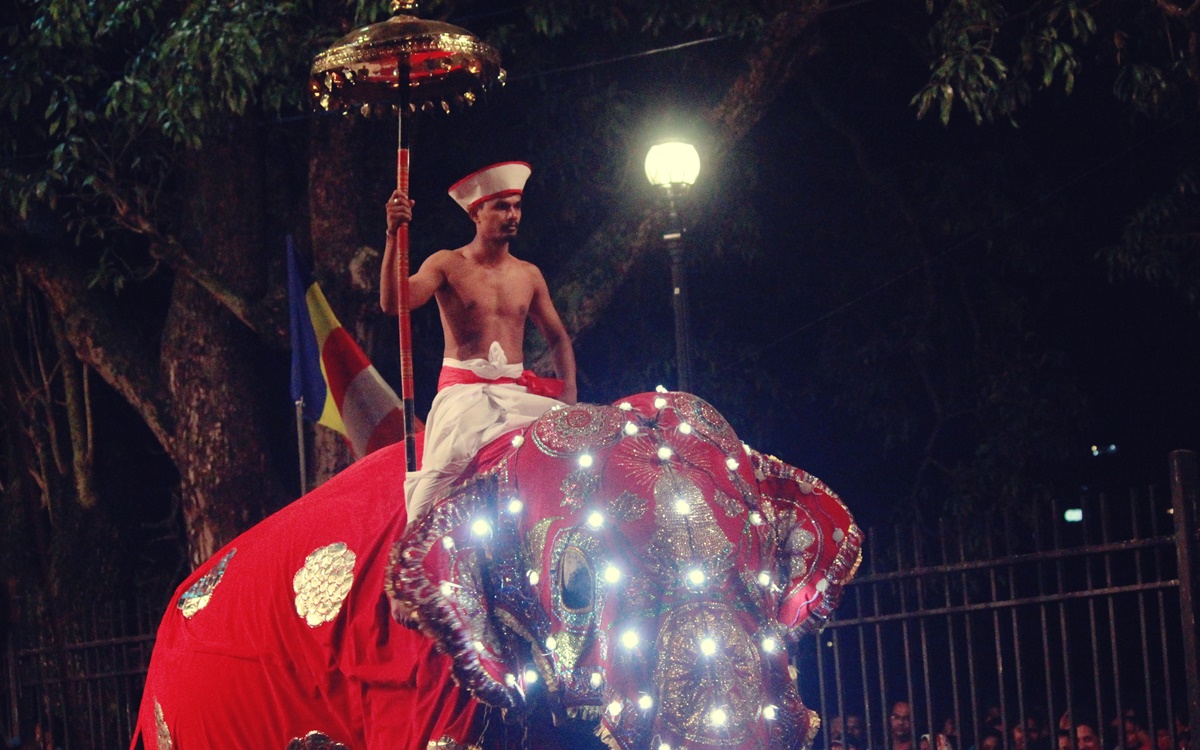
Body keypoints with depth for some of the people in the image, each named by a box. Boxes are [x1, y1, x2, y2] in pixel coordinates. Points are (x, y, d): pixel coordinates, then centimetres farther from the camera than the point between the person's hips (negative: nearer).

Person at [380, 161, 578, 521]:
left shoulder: (529, 275, 14)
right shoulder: (447, 265, 3)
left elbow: (558, 338, 21)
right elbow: (393, 302, -12)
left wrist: (568, 389, 3)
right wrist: (393, 236, -21)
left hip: (516, 392, 4)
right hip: (463, 390, -4)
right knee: (446, 463, -30)